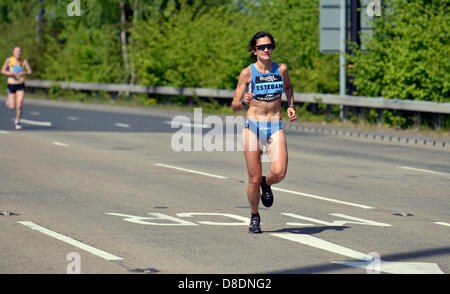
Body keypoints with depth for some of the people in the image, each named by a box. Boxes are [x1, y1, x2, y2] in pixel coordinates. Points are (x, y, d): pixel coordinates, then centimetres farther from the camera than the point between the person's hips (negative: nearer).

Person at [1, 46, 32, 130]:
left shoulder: (24, 61, -1)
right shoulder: (9, 60, -5)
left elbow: (30, 72, 1)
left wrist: (24, 73, -21)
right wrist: (10, 73, -23)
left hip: (20, 86, 1)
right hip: (11, 85, -1)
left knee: (19, 106, -11)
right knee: (12, 107, -1)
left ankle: (17, 122, 10)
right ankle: (9, 100, 35)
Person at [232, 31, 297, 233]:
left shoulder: (281, 69, 3)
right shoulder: (247, 73, -5)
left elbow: (288, 87, 27)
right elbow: (234, 106, -2)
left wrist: (291, 106, 10)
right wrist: (244, 102, -24)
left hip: (275, 128, 2)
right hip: (253, 126, -2)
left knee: (279, 173, -20)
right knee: (254, 180, -1)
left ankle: (266, 185, 17)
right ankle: (254, 217, 23)